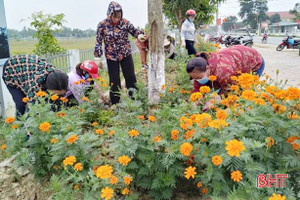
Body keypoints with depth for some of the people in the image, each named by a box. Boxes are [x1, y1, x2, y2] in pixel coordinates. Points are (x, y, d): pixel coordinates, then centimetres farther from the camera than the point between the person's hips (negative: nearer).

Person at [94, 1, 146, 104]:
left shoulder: (125, 22, -10)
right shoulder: (102, 25, -11)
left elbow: (134, 31, 3)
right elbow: (98, 42, -5)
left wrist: (139, 35, -21)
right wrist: (98, 57, -7)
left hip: (126, 54, 1)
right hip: (111, 56, -1)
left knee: (130, 77, 5)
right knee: (114, 80, 4)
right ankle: (115, 102, 17)